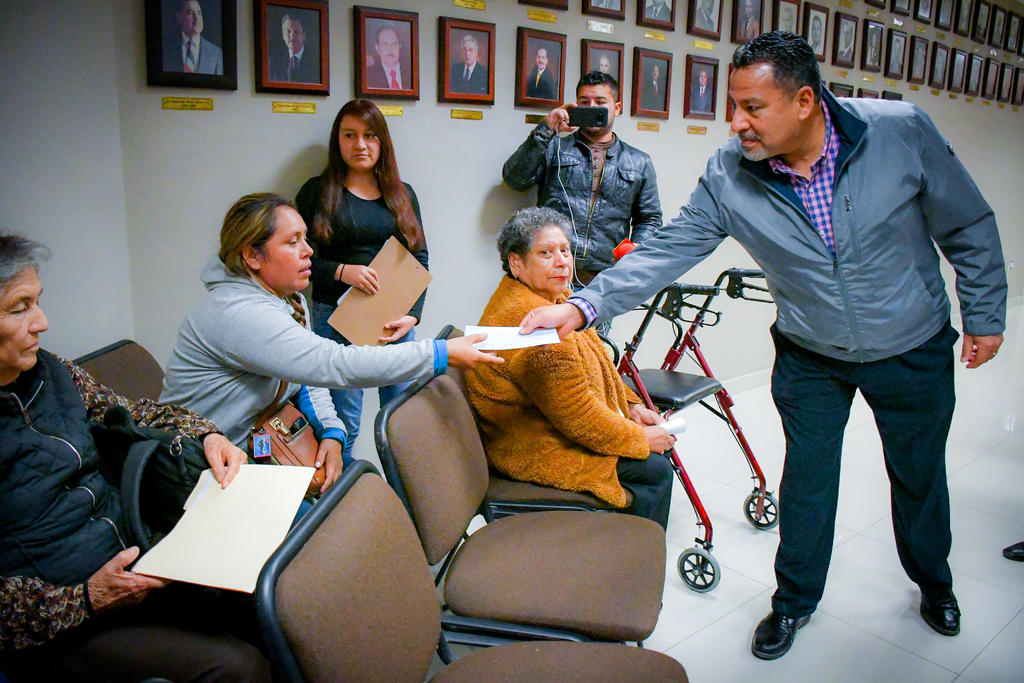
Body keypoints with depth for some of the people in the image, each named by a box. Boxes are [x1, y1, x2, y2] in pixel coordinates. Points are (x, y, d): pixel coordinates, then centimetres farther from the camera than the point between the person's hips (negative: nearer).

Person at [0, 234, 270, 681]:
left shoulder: (46, 371, 3)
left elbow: (131, 412, 17)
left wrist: (206, 435, 0)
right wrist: (84, 600, -23)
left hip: (128, 562, 7)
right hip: (52, 628, -6)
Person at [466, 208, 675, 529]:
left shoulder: (554, 298, 6)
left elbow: (591, 369, 16)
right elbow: (577, 414, -26)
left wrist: (632, 406, 5)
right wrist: (640, 438, -14)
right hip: (534, 454, -10)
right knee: (656, 471, -6)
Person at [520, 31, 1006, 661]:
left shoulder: (901, 131, -22)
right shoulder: (728, 175, -20)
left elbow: (970, 227, -9)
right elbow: (667, 250, -21)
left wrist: (984, 314, -2)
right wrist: (583, 306, -33)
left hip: (913, 348, 0)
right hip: (811, 356, 0)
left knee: (920, 473, 18)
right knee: (807, 477, 10)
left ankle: (934, 582, 48)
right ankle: (795, 599, 35)